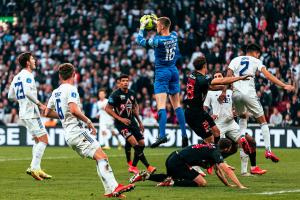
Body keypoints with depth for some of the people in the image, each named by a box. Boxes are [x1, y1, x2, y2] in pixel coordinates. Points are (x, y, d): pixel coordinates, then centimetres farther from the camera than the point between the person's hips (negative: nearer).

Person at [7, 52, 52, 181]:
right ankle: (34, 167, -16)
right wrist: (40, 104, -21)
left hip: (23, 113, 9)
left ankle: (35, 168, 8)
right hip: (31, 113, -9)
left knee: (38, 140, 14)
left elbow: (11, 96, 19)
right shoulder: (28, 75, -12)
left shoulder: (16, 77, 15)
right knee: (43, 140, -9)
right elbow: (28, 92, -27)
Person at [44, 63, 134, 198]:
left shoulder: (55, 92, 16)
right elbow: (74, 110, -23)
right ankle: (114, 187, -30)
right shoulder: (71, 89, -9)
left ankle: (110, 190, 3)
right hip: (77, 130, -9)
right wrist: (88, 121, -12)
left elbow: (47, 113, 24)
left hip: (68, 135, 9)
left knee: (99, 159, 10)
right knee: (102, 156, -18)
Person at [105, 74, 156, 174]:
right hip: (121, 123, -7)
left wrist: (139, 122, 19)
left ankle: (133, 166, 15)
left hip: (132, 121, 7)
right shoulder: (115, 95, -11)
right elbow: (108, 109, -10)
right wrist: (120, 119, -16)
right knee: (135, 143, -19)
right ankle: (148, 166, -16)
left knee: (141, 144, 2)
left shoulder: (131, 93, 8)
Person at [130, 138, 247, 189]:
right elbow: (227, 171, -20)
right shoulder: (216, 153, -12)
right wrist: (240, 186, -22)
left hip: (172, 159, 10)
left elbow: (218, 170, 23)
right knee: (202, 183, -14)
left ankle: (145, 176, 24)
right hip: (178, 163, -10)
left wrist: (228, 184, 18)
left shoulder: (213, 149, 16)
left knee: (171, 178, 38)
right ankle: (171, 183, -15)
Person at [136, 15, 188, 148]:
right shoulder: (174, 36, 0)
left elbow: (140, 40, -3)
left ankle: (162, 135, -24)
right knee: (177, 104, 11)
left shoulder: (157, 40, -18)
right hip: (174, 71, 7)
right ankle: (184, 134, 7)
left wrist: (142, 27, 10)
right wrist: (157, 22, 27)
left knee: (161, 105, -13)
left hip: (162, 73, -7)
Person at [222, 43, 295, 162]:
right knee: (262, 121, 5)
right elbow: (268, 75, -5)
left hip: (236, 93, 3)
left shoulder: (235, 60, 16)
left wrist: (224, 91, 1)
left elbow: (229, 75, 2)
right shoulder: (256, 61, 8)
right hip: (249, 93, -3)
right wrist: (284, 86, -8)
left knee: (242, 116, 31)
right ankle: (268, 150, -6)